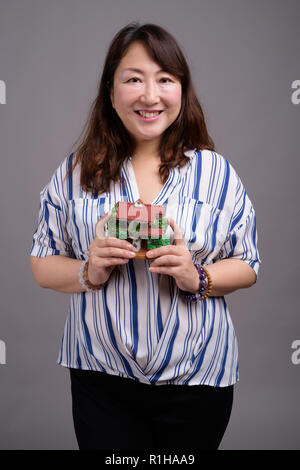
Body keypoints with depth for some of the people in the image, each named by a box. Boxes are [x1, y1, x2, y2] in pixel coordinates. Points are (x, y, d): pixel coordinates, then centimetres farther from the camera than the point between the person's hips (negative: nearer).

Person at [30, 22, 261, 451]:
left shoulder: (215, 171, -3)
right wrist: (89, 273, -17)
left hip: (197, 379, 1)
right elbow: (42, 265, 2)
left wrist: (198, 279, -18)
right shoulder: (75, 173, -1)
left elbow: (247, 266, 1)